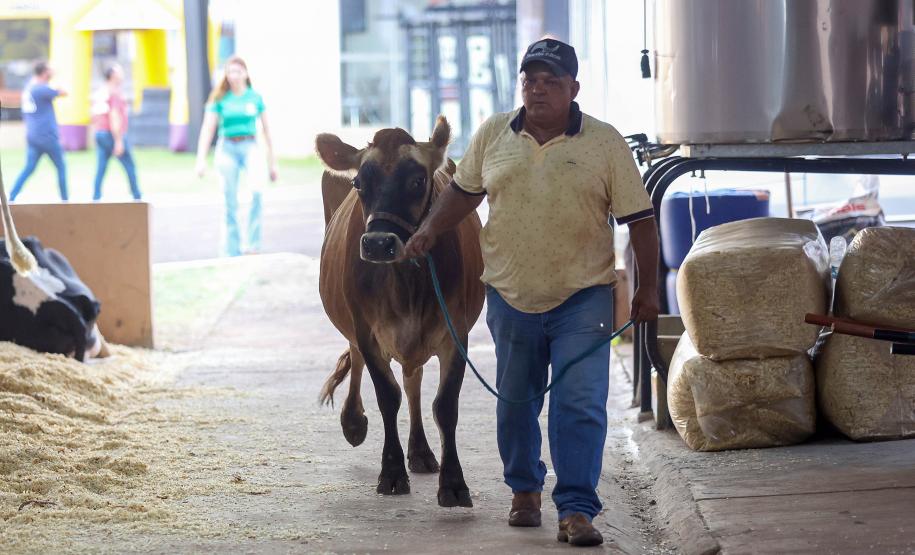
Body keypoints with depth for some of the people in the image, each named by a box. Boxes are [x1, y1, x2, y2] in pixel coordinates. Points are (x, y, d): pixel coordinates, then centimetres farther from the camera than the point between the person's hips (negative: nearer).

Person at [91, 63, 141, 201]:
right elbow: (114, 117, -20)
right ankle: (137, 198, 9)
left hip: (99, 134, 8)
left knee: (100, 169, 3)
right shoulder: (115, 93, -12)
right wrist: (119, 141, -21)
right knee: (130, 166, 4)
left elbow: (94, 117, 18)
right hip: (115, 135, -8)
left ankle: (96, 198, -5)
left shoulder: (98, 93, 14)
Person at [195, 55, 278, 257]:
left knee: (255, 190, -26)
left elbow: (266, 129, 14)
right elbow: (207, 129, 1)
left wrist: (272, 162, 15)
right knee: (230, 203, 2)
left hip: (249, 147, 0)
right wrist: (201, 159, -9)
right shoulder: (220, 99, 3)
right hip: (227, 149, 0)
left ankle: (253, 241, -21)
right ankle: (233, 251, 11)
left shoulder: (255, 98, 6)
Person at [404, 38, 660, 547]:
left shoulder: (605, 144, -4)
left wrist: (648, 289, -3)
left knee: (581, 404, -11)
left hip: (583, 299, -3)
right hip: (511, 296, 3)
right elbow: (464, 191, 17)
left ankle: (577, 511, -10)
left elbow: (640, 218, -1)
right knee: (515, 404, 15)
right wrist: (429, 231, 3)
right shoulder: (493, 135, 4)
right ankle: (525, 491, 34)